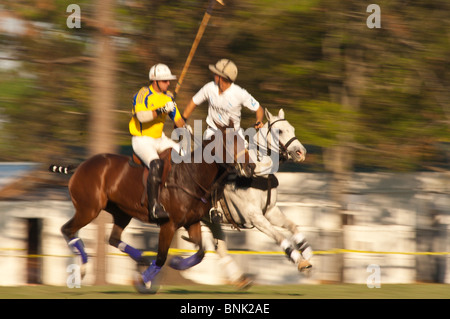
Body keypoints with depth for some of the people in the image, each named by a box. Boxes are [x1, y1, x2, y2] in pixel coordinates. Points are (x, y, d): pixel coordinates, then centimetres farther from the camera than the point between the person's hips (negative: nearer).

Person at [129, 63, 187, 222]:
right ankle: (154, 206, -38)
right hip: (141, 139, -8)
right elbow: (141, 116, -31)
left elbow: (177, 119, 12)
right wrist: (162, 110, -32)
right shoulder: (143, 94, -14)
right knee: (156, 164, -32)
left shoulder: (168, 97, 9)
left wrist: (184, 127, -9)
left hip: (159, 139, 8)